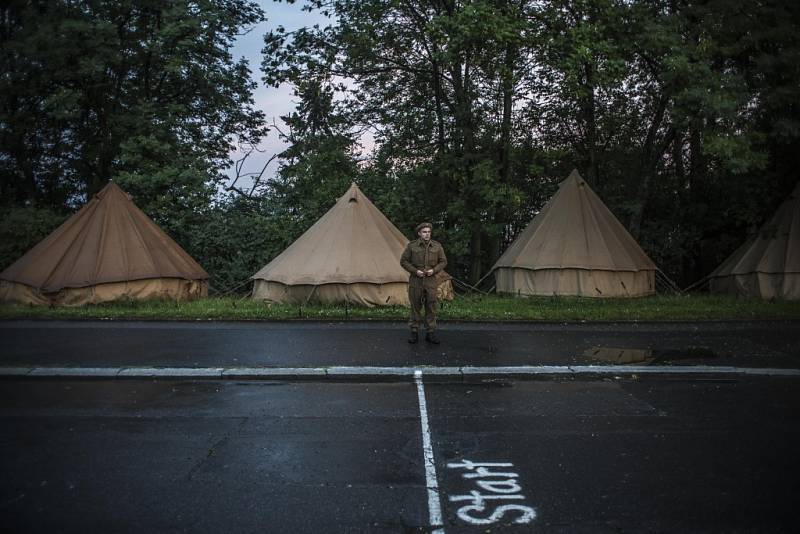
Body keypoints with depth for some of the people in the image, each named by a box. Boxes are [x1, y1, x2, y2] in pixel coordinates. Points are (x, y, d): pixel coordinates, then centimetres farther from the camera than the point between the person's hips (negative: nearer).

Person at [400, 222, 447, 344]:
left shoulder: (437, 246, 1)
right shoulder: (412, 246, -4)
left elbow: (443, 261, 8)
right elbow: (404, 261, 1)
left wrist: (434, 270, -10)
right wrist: (415, 271, -11)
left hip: (430, 281, 1)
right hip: (415, 281, -1)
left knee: (431, 307, 3)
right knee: (415, 306, 5)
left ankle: (430, 332, 13)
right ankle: (414, 332, 14)